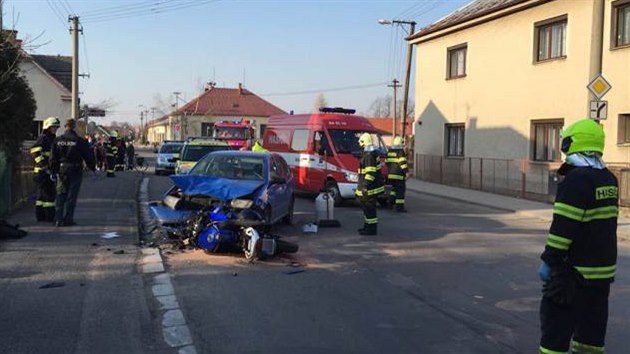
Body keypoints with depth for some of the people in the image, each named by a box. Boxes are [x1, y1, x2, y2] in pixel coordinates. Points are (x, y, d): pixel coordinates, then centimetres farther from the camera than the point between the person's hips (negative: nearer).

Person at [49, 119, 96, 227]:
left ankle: (58, 219, 7)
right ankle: (68, 219, 3)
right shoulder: (80, 141, -7)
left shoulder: (57, 140, 3)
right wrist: (93, 168, 11)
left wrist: (53, 172, 10)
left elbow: (53, 158, 5)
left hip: (61, 171, 3)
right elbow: (88, 156, -3)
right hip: (75, 171, -3)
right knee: (71, 196, 2)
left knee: (60, 196, 10)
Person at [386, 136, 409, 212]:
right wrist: (406, 172, -13)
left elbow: (387, 161, 18)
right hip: (399, 174, -7)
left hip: (390, 174, 7)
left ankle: (391, 198, 11)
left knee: (395, 187, 25)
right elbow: (403, 163, -17)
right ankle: (399, 206, -3)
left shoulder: (390, 151, 12)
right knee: (400, 189, -2)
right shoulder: (400, 151, -10)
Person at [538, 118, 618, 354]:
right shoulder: (608, 179, 10)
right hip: (604, 268, 9)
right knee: (592, 324, 15)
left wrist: (549, 260, -15)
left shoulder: (577, 179, -17)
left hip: (575, 270, -8)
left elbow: (563, 226, -20)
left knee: (556, 324, -1)